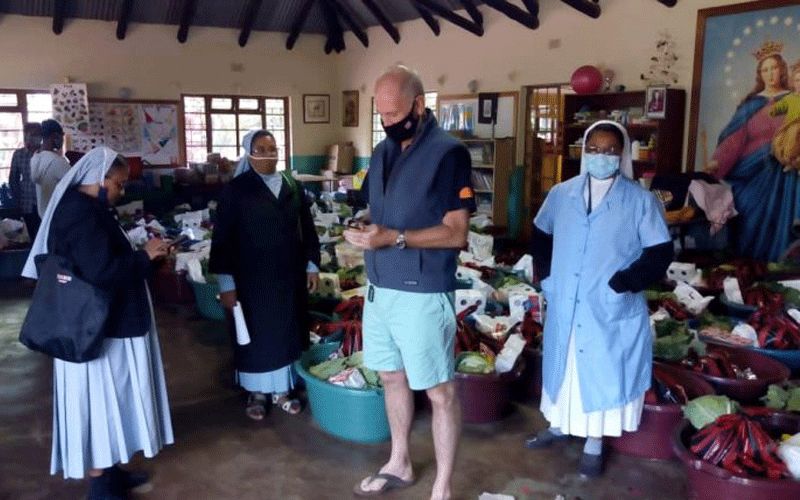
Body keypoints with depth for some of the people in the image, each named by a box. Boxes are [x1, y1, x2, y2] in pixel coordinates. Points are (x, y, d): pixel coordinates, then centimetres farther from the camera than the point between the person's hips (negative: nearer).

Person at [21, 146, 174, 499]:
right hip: (98, 329, -10)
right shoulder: (82, 215, -22)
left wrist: (140, 257, 6)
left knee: (108, 401, 18)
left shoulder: (82, 208, 11)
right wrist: (144, 256, -19)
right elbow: (102, 272, -30)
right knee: (100, 401, 1)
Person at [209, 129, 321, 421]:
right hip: (252, 278, -3)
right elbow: (222, 238, -7)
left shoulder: (292, 187, 6)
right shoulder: (236, 190, -6)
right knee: (256, 334, 7)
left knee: (287, 331, 10)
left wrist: (312, 265, 8)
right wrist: (226, 283, -10)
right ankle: (256, 393, 23)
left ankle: (282, 391, 25)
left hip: (289, 276, 4)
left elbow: (307, 229, 12)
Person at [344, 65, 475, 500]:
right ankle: (399, 464, 38)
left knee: (439, 391, 5)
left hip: (423, 293, -7)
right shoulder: (382, 152, 10)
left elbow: (456, 233, -16)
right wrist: (364, 232, -2)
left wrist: (395, 238, -23)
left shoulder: (448, 153, -12)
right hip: (379, 288, 8)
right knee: (392, 377, 19)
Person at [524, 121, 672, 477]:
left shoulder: (640, 201, -8)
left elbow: (660, 253, -8)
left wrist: (623, 283, -16)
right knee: (563, 366, 18)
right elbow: (540, 237, 17)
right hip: (564, 307, 4)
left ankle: (594, 445, 24)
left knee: (602, 374, 7)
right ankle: (558, 426, 39)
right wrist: (546, 276, 6)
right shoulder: (561, 194, 3)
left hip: (612, 311, -3)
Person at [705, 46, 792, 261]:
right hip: (751, 174, 1)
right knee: (750, 225, 1)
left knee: (776, 223, -3)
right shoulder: (751, 104, 9)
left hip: (781, 174, -1)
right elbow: (735, 137, -2)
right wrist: (717, 162, -16)